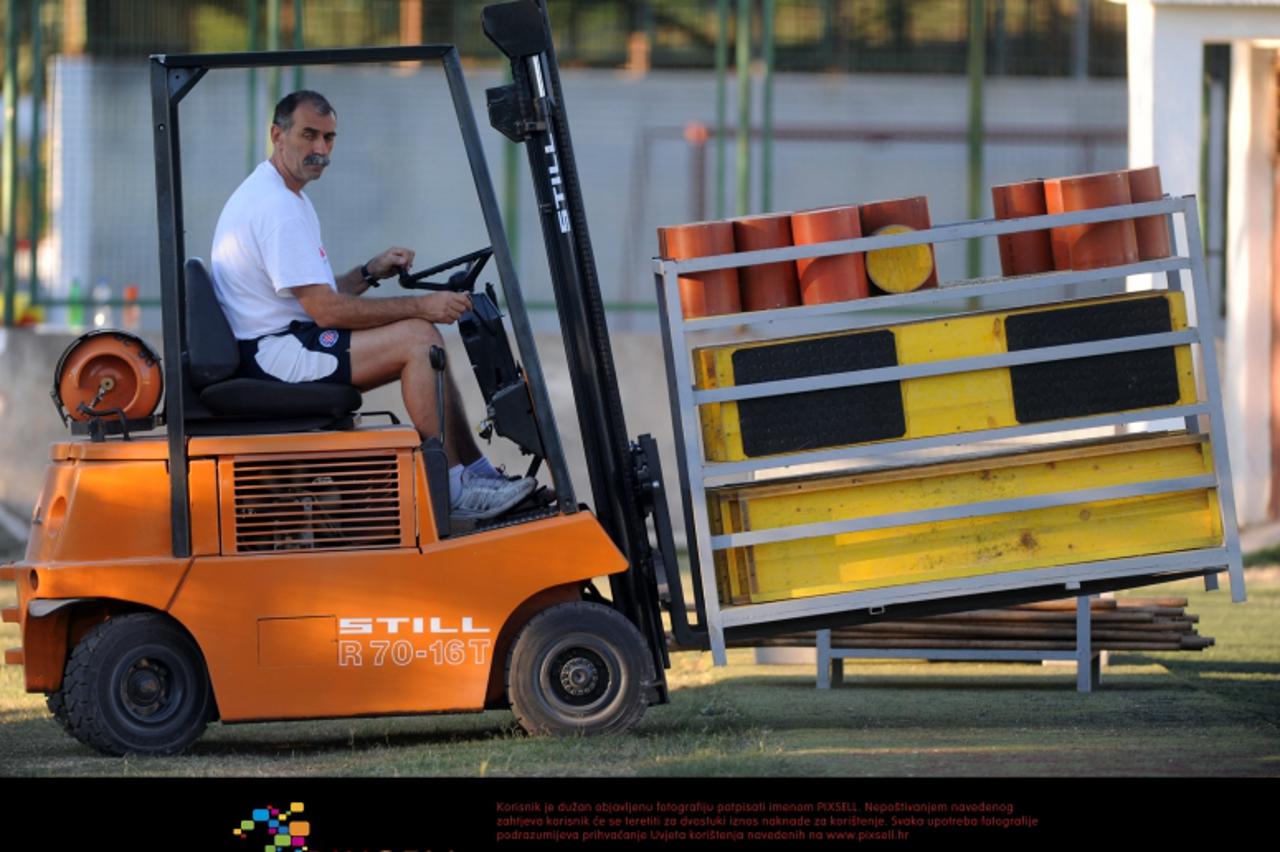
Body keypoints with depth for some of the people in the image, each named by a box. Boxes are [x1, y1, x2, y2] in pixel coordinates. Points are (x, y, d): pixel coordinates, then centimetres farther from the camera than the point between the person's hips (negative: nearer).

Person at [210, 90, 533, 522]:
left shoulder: (287, 197, 18)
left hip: (281, 346, 11)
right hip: (272, 355, -11)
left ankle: (477, 473, 8)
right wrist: (420, 306, -16)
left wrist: (370, 272, 3)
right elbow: (327, 310, -21)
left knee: (423, 339, 8)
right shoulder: (276, 207, -18)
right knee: (418, 336, -17)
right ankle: (454, 490, -16)